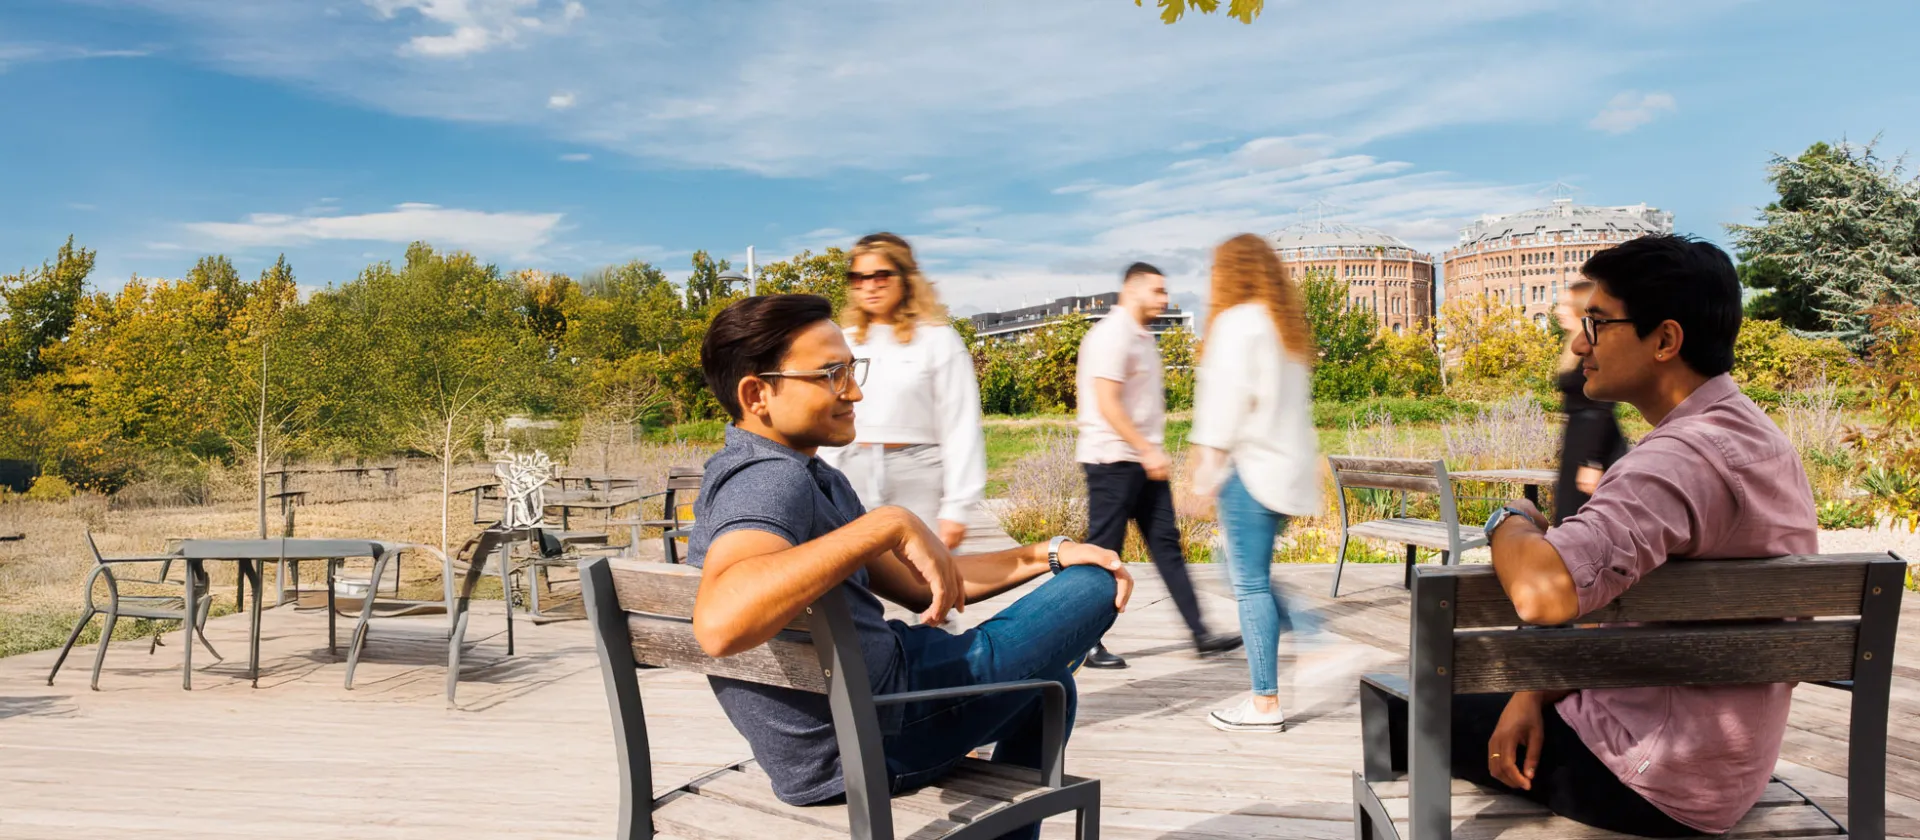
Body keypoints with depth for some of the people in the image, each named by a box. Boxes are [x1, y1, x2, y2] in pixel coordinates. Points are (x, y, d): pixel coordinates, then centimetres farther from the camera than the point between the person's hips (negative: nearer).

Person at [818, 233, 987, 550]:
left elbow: (960, 429, -5)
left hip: (918, 480, -4)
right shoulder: (844, 343, 11)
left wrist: (955, 508, -10)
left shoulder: (937, 340, -1)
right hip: (853, 479, 4)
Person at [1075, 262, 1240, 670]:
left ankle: (1200, 634, 12)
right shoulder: (1111, 335, -14)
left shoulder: (1142, 337, 16)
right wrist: (1148, 451, -21)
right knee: (1103, 553, -2)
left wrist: (1152, 452, 14)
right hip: (1113, 460, -9)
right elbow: (1107, 403, -21)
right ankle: (1089, 644, 8)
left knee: (1166, 544, 8)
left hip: (1144, 462, 9)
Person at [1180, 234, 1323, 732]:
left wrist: (1209, 457, -12)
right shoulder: (1287, 326, 17)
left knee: (1250, 583, -5)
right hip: (1289, 464, 9)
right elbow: (1291, 398, 16)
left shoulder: (1237, 322, -8)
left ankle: (1265, 704, -2)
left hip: (1252, 467, -9)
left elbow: (1230, 396, -15)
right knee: (1253, 577, 20)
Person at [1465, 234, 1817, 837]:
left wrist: (1511, 523, -20)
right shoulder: (1755, 437, 6)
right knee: (1480, 689, 26)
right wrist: (1538, 691, 1)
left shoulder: (1682, 458, -28)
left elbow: (1543, 592, -43)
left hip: (1655, 786, -9)